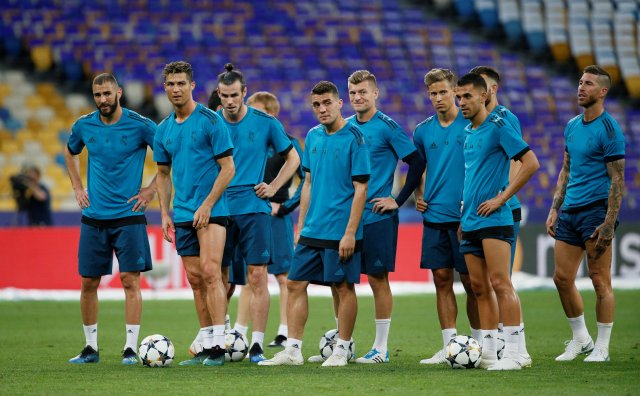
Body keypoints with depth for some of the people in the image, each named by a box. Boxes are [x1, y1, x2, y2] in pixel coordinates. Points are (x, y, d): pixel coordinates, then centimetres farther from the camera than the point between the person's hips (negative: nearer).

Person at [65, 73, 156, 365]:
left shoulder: (140, 125, -7)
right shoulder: (84, 126, 4)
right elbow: (70, 153, 25)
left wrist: (152, 189, -3)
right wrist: (77, 188, 15)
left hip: (128, 216, -3)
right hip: (93, 217, 3)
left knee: (130, 280, -7)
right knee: (88, 283, 4)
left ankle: (131, 348, -2)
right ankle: (90, 347, 15)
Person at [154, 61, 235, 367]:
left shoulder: (211, 121, -6)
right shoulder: (164, 129, 11)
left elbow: (228, 168, -8)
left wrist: (207, 205, -15)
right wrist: (165, 213, 10)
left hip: (211, 211, -6)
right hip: (182, 214, 6)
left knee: (210, 272, -14)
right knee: (195, 279, 6)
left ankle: (218, 346, -14)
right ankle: (206, 346, 11)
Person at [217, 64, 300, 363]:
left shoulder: (265, 123, 1)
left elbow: (292, 158, 12)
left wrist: (273, 187, 2)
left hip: (254, 208, -2)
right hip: (220, 210, 2)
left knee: (257, 276, -6)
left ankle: (257, 345, -4)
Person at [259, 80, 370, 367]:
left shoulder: (354, 138, -9)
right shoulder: (313, 137, 10)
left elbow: (360, 189, -12)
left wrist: (350, 232, -16)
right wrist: (301, 225, 14)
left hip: (340, 232, -7)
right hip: (312, 231, 7)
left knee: (344, 287, 1)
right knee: (295, 284, 4)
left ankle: (341, 350, 10)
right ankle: (293, 350, 9)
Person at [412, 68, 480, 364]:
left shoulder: (472, 124, -4)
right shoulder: (423, 131, 10)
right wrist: (418, 196, 10)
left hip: (465, 216, -4)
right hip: (433, 216, 5)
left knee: (470, 280, -1)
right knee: (442, 279, 4)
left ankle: (478, 343, 7)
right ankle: (449, 346, 8)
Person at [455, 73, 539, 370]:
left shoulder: (498, 127, -8)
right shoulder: (468, 132, 16)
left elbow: (530, 163, -14)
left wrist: (501, 198, -14)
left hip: (494, 220, -8)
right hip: (470, 222, 8)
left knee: (500, 284, -11)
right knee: (479, 287, 8)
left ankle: (512, 353, -11)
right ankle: (488, 351, 11)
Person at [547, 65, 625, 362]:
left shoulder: (609, 129, -9)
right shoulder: (572, 126, 14)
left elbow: (617, 181, -12)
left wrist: (609, 224, -17)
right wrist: (554, 209, 14)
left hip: (596, 211, -8)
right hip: (569, 212, 8)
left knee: (600, 281, -2)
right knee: (562, 278, 7)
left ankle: (601, 348, 5)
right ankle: (580, 340, 21)